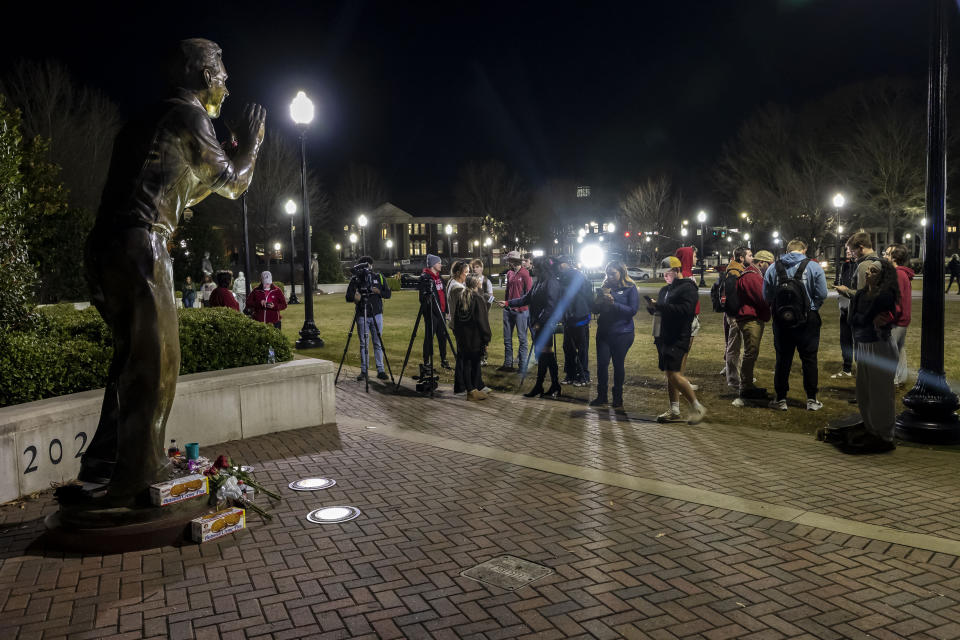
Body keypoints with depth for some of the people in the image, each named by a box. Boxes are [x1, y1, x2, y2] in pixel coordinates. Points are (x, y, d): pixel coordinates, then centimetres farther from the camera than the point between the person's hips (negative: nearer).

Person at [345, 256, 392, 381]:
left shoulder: (379, 277, 6)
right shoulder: (355, 279, 1)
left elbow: (388, 294, 6)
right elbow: (348, 297, -2)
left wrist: (378, 292, -15)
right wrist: (354, 297, -25)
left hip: (376, 315, 1)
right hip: (361, 316, -1)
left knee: (378, 343, 2)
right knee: (363, 344, 3)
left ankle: (380, 370, 7)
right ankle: (363, 371, 10)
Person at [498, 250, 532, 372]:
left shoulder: (525, 274, -9)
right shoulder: (509, 273, 11)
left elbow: (529, 293, -10)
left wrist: (519, 303, -16)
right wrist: (505, 302, 9)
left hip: (520, 310, -7)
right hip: (508, 309, 7)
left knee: (522, 338, 2)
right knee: (507, 338, 11)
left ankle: (522, 366, 7)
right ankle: (508, 364, 19)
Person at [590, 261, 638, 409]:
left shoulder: (630, 289, -3)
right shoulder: (605, 287, 10)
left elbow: (633, 310, -12)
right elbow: (595, 308, 10)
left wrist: (614, 304, -19)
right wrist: (602, 301, -11)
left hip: (622, 333, -4)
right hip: (604, 332, 4)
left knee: (618, 365, 4)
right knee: (602, 364, 1)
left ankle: (618, 399, 17)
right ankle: (601, 396, 14)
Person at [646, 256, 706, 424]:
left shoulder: (688, 288, -8)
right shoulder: (665, 290, 20)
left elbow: (684, 310, -22)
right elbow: (657, 310, 23)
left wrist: (659, 306, -23)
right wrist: (652, 306, -2)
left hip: (678, 339, -9)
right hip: (664, 337, 9)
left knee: (674, 374, -15)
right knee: (668, 374, 11)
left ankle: (697, 408, -3)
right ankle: (674, 411, 20)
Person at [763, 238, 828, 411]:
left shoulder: (773, 268, 2)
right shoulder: (813, 267, -4)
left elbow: (766, 296, 1)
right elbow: (822, 294, -7)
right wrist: (812, 308, 9)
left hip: (781, 320, 2)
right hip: (808, 320, -2)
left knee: (783, 359, 8)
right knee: (809, 358, 7)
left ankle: (781, 399, 12)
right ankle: (811, 399, 12)